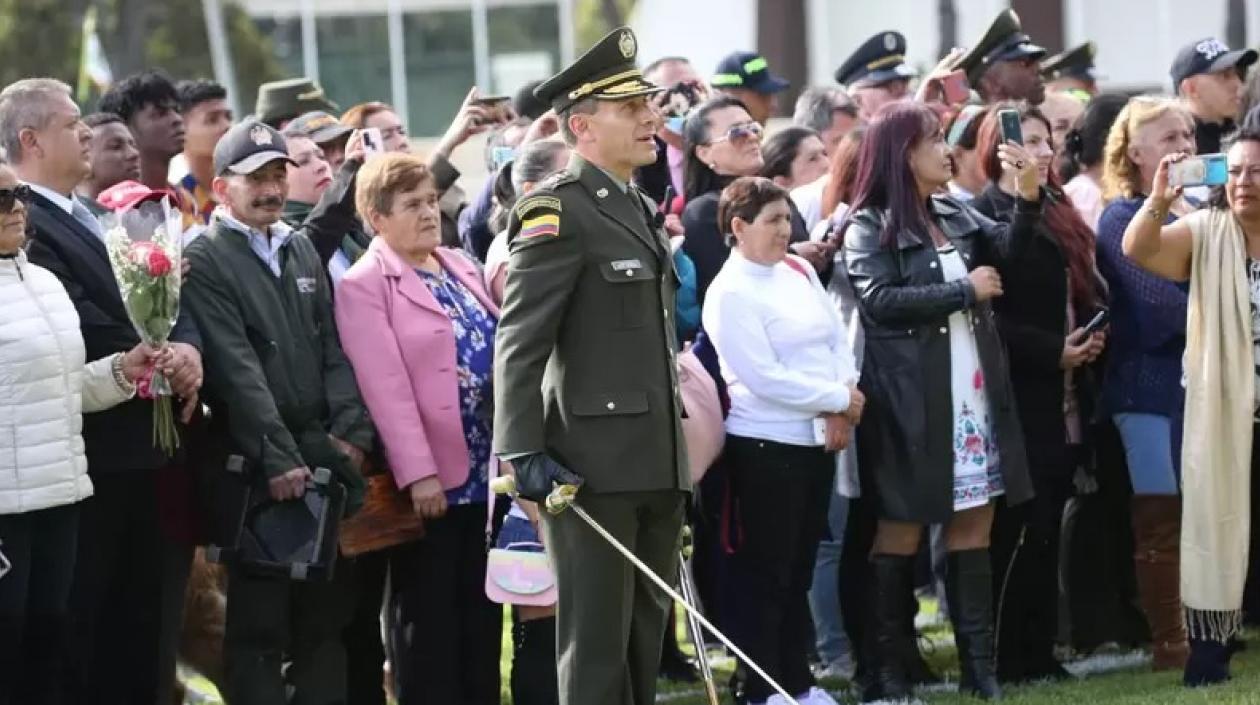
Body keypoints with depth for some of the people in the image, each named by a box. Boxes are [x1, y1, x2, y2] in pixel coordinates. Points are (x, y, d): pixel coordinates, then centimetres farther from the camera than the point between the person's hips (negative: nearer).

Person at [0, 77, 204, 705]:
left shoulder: (99, 220, 16)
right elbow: (84, 333, -22)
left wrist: (186, 348, -7)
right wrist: (159, 363, -12)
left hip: (146, 448, 9)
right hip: (93, 457, -9)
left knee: (146, 622, 13)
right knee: (88, 626, -2)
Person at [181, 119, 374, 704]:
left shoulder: (302, 249, 15)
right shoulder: (205, 260, -6)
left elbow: (334, 348, 13)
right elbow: (236, 368, -13)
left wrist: (351, 433, -1)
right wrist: (279, 458, -19)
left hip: (322, 456, 6)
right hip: (256, 467, -6)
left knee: (325, 613, 10)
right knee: (260, 623, -3)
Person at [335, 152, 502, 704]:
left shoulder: (461, 268, 14)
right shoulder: (364, 286, -8)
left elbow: (498, 354, 16)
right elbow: (385, 386, -16)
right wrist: (418, 473, -22)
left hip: (484, 472, 7)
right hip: (431, 479, -6)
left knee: (482, 615, 12)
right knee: (429, 623, 2)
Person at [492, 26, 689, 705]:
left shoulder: (639, 208, 18)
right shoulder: (557, 209, -10)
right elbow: (518, 341, -15)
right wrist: (522, 454, -21)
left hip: (657, 464, 9)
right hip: (594, 464, -9)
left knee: (646, 637, 12)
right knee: (596, 647, -4)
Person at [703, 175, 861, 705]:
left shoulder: (798, 270, 9)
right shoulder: (730, 293, -13)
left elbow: (838, 339, 9)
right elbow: (764, 378, -18)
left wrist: (843, 408, -7)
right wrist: (841, 399, -12)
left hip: (818, 438, 7)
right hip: (765, 444, -7)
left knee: (800, 569, 14)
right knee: (766, 574, 0)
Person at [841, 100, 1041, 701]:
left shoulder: (956, 216, 14)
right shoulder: (869, 228, -6)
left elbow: (1008, 250, 3)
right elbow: (880, 300, -18)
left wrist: (1029, 196, -14)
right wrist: (965, 291, -13)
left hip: (974, 391, 6)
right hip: (911, 399, -6)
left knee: (973, 527, 6)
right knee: (900, 532, 1)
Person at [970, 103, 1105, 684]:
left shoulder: (1058, 214, 17)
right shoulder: (982, 217, -8)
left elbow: (1087, 289, 20)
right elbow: (985, 314, -15)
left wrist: (1092, 335, -1)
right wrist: (1053, 351, -15)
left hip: (1065, 397, 7)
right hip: (1020, 396, -7)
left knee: (1047, 527, 9)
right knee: (1019, 528, -6)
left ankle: (1039, 653, 13)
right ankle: (1007, 659, -1)